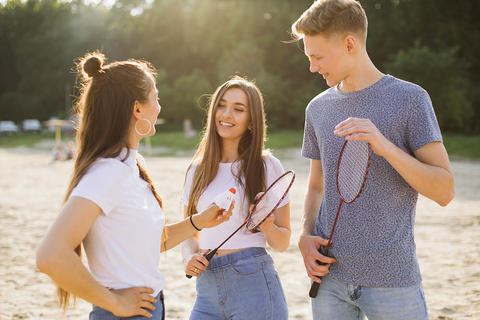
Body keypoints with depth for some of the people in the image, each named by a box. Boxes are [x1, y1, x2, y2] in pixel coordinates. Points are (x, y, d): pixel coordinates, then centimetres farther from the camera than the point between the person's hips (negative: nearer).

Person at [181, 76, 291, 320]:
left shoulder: (268, 167, -2)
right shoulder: (198, 169, 9)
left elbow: (282, 243, 1)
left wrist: (268, 227, -19)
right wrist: (189, 257, -4)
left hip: (253, 284, -4)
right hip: (207, 290, 4)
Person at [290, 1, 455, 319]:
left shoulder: (409, 99, -5)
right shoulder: (318, 108, 9)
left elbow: (444, 191, -9)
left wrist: (385, 146, -22)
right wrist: (305, 235, -1)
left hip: (393, 280, -4)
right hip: (329, 276, 4)